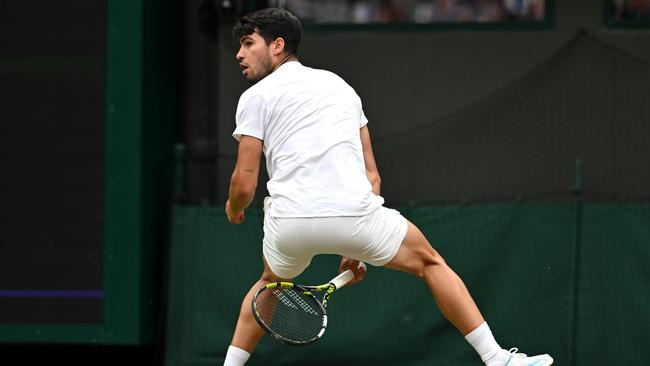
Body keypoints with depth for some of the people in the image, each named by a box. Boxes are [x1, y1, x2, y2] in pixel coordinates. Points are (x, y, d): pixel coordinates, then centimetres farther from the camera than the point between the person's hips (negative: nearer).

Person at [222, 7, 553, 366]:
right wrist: (356, 246, 26)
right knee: (430, 262, 22)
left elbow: (244, 184, 4)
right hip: (354, 213, 1)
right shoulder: (339, 85, 24)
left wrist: (234, 210, 27)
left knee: (271, 282, 32)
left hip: (289, 221, -1)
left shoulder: (256, 97, 9)